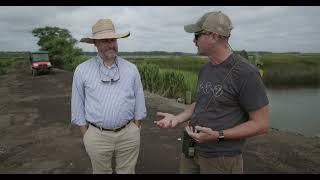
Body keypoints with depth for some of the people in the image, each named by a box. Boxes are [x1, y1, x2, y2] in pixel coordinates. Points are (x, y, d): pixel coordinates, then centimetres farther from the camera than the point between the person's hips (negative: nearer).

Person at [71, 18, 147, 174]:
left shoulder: (131, 69, -1)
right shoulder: (82, 70, -4)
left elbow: (139, 103, 4)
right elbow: (78, 106, 1)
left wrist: (135, 130, 4)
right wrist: (86, 136, 1)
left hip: (128, 134, 1)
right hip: (97, 136, 0)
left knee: (127, 171, 17)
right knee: (101, 171, 19)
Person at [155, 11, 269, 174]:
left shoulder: (246, 73, -18)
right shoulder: (205, 69, 4)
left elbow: (261, 124, -15)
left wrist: (218, 135, -24)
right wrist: (177, 118, -1)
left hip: (220, 159, -6)